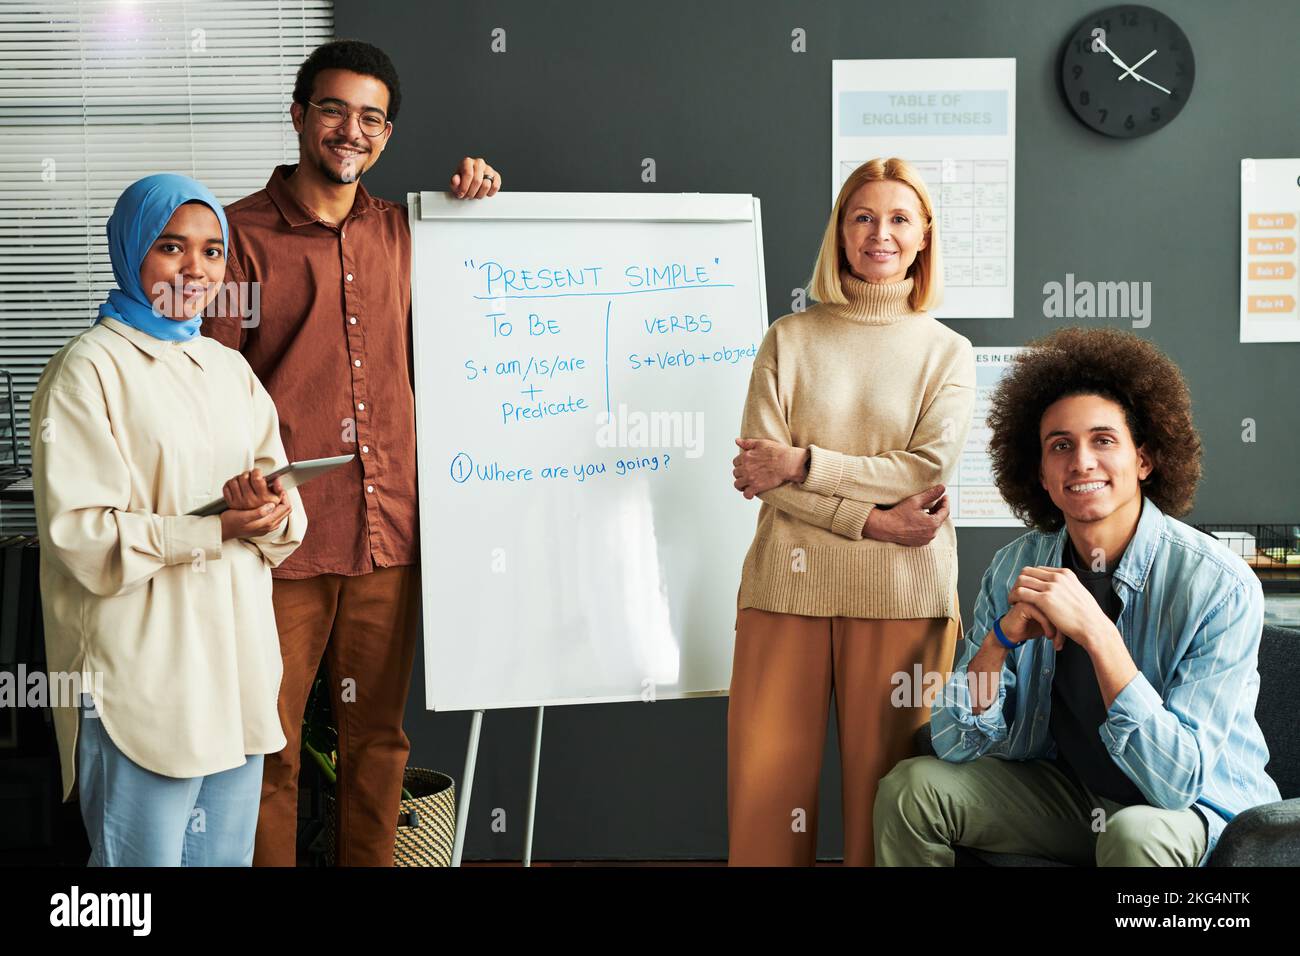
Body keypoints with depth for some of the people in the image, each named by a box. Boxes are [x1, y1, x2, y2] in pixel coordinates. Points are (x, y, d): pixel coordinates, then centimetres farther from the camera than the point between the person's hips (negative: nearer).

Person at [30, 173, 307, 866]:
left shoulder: (231, 369, 14)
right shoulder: (90, 368, -6)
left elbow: (288, 522, 9)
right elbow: (77, 533, -15)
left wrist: (268, 511, -14)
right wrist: (216, 530, -22)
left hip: (238, 662, 6)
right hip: (141, 673, -6)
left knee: (226, 854, 14)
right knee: (143, 854, 1)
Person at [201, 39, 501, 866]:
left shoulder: (402, 233, 12)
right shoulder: (244, 233, -2)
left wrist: (479, 198, 11)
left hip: (389, 530, 4)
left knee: (378, 733, 14)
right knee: (271, 746, 4)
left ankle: (371, 862, 28)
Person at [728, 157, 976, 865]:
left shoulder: (947, 351, 9)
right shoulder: (789, 338, 9)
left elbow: (928, 470, -5)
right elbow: (762, 471, -2)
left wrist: (801, 463, -9)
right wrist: (870, 520, -11)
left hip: (901, 595, 0)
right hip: (788, 584, 1)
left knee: (881, 790, 2)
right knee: (764, 791, -1)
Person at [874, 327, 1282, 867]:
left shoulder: (1222, 587, -21)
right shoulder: (1014, 570, -8)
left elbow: (1178, 779, -27)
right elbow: (955, 745, -8)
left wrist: (1096, 632, -36)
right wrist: (1001, 637, -26)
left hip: (1192, 808, -4)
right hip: (1065, 790, 5)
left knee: (1135, 834, -36)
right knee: (909, 789, -12)